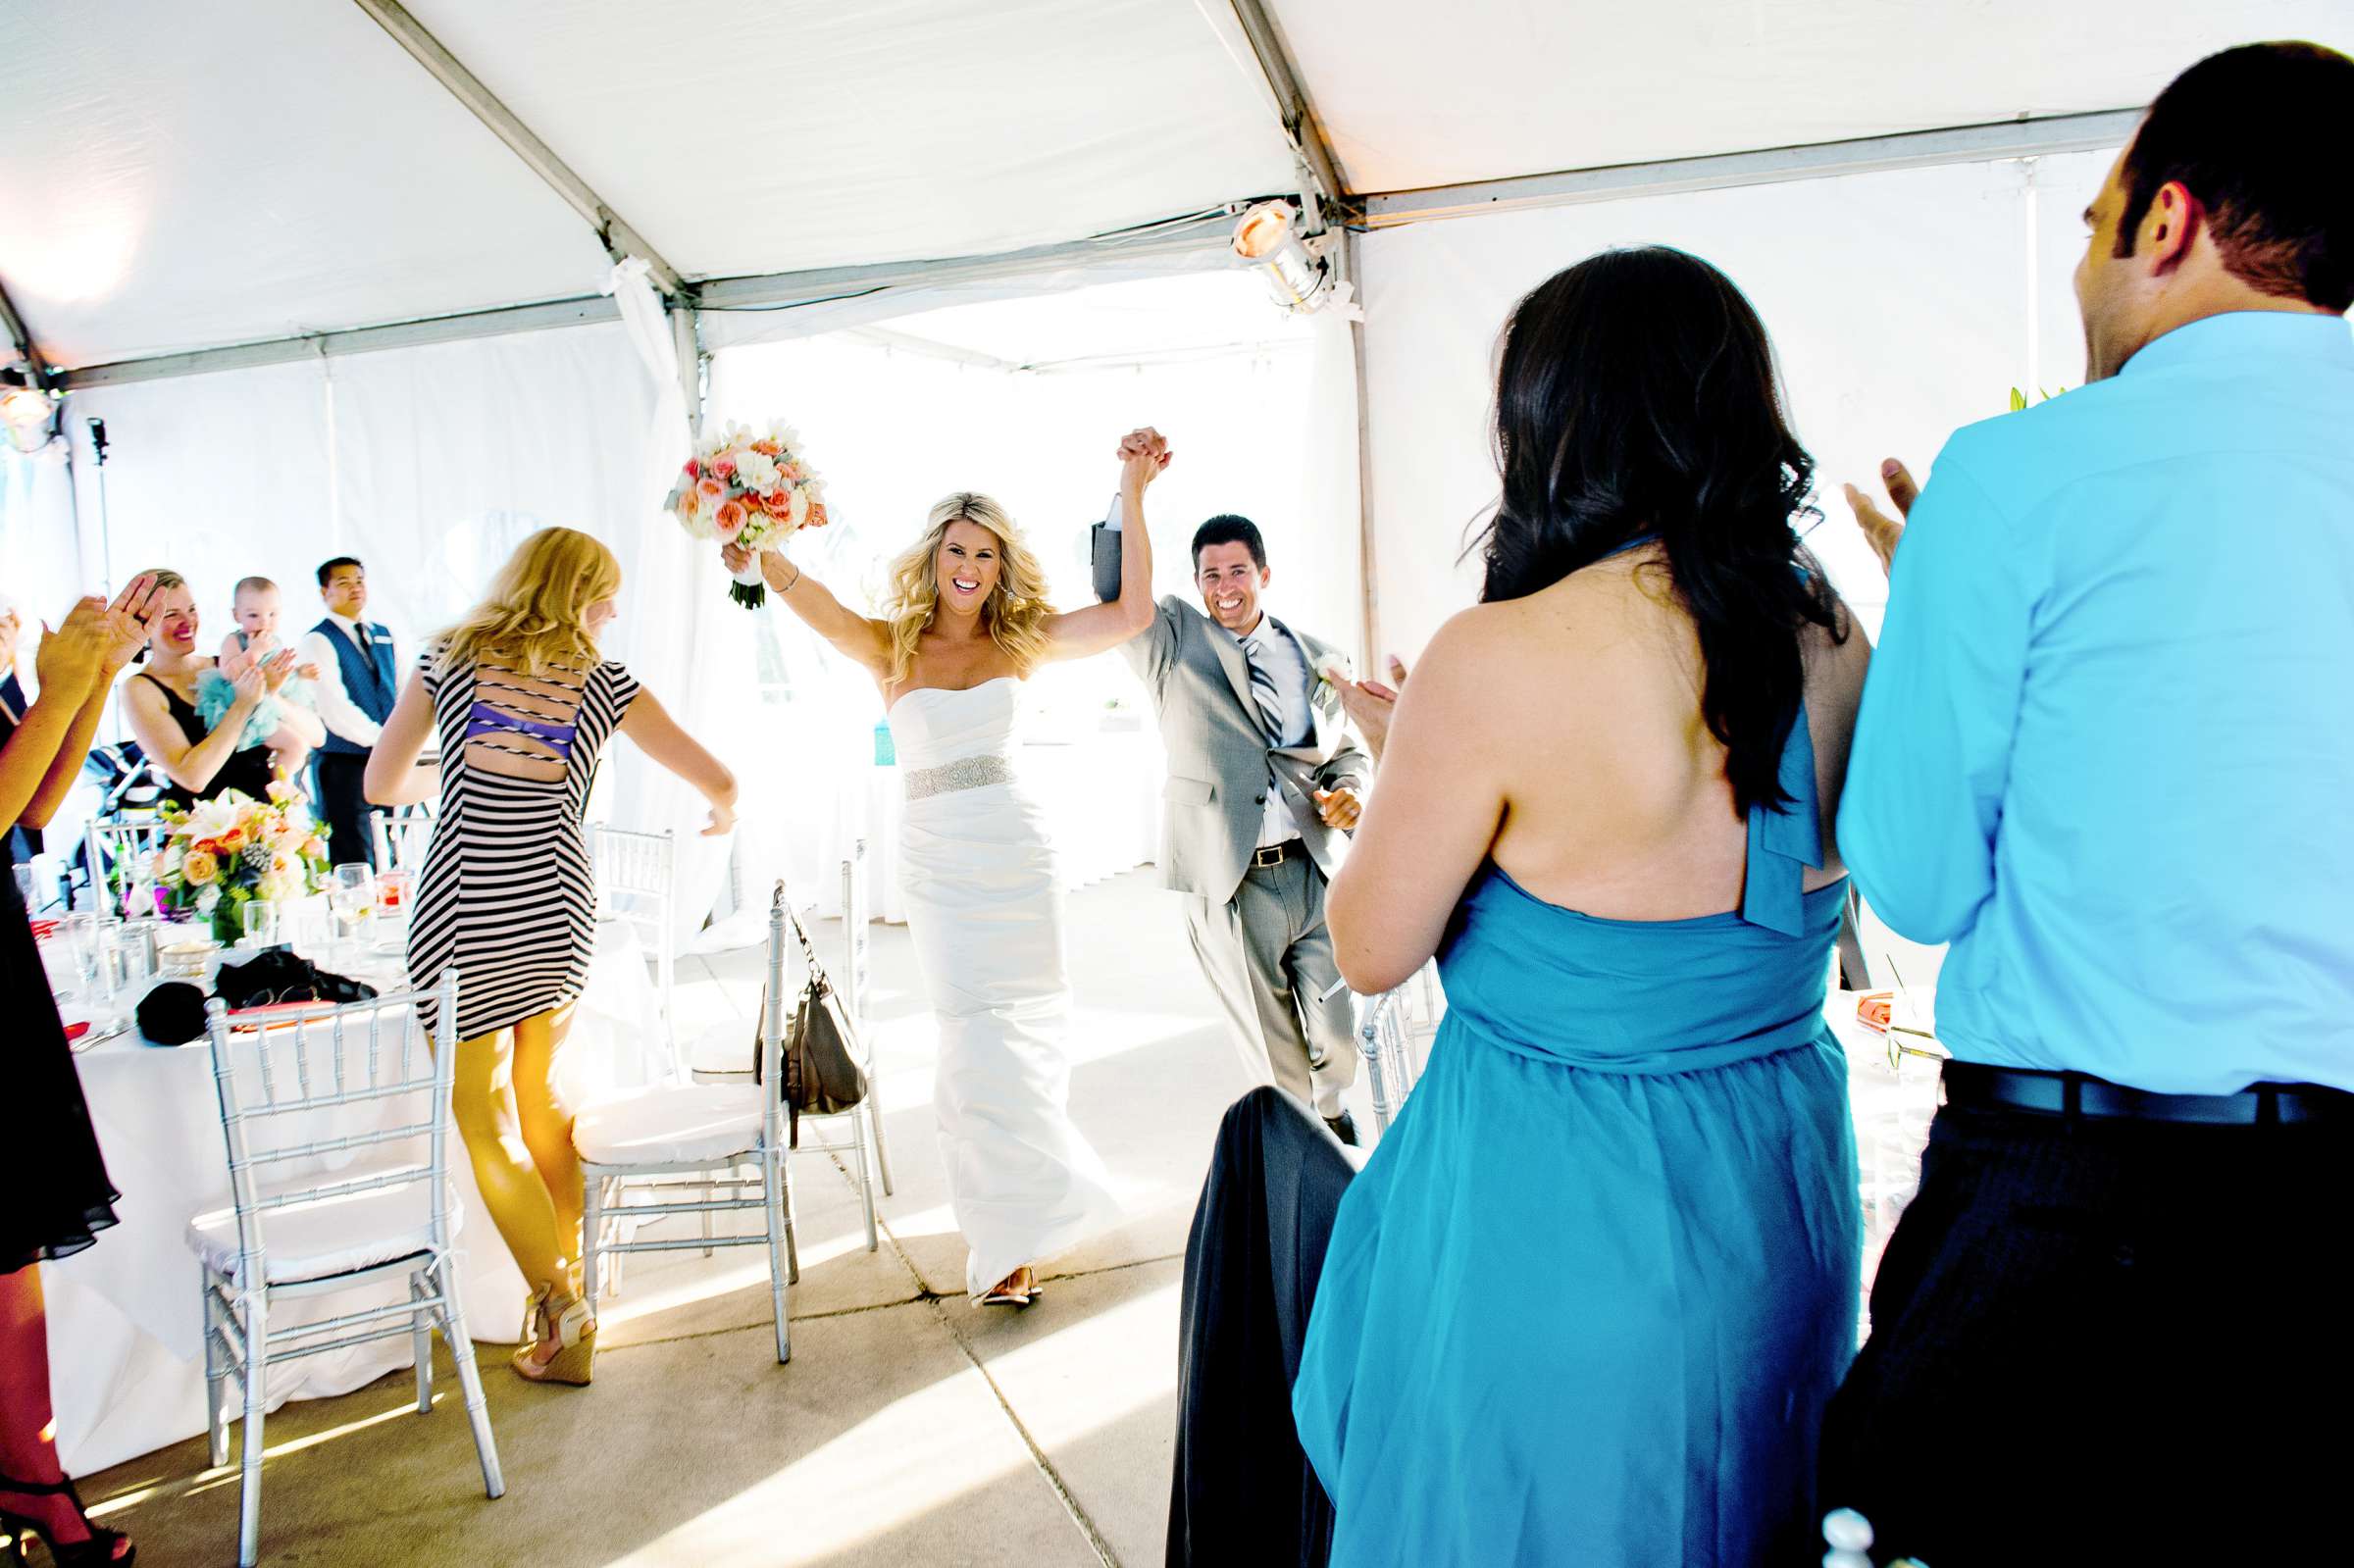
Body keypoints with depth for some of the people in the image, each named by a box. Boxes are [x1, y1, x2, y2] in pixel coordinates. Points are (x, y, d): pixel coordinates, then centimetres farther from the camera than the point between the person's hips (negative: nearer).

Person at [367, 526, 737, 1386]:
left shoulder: (449, 661, 2)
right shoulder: (605, 683, 2)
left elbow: (381, 783, 9)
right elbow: (719, 781, 3)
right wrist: (722, 816, 27)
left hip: (465, 916, -2)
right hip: (556, 905, 2)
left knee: (485, 1125, 9)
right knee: (540, 1098, 22)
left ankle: (566, 1317, 10)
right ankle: (568, 1276, 30)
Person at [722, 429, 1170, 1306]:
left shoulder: (1019, 643, 4)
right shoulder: (892, 647, -1)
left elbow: (1130, 615, -4)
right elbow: (815, 606, -20)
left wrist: (1132, 495, -10)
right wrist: (765, 555, -41)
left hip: (1019, 853, 2)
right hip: (939, 859, -2)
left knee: (1029, 1034, 8)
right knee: (978, 1042, -5)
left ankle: (1019, 1222, 26)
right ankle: (1005, 1232, 9)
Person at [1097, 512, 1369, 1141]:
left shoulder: (1317, 659, 10)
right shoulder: (1174, 640, 3)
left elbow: (1347, 750, 19)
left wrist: (1348, 789, -3)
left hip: (1319, 874, 3)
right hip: (1230, 884, -2)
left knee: (1336, 1037, 12)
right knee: (1270, 1052, 8)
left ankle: (1330, 1113, 44)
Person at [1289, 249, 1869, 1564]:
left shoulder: (1500, 660, -24)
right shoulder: (1834, 638, -5)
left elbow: (1372, 950, -12)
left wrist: (1399, 756, 4)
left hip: (1554, 1197, -5)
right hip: (1783, 1179, 6)